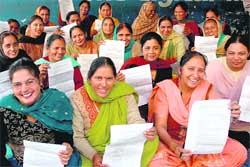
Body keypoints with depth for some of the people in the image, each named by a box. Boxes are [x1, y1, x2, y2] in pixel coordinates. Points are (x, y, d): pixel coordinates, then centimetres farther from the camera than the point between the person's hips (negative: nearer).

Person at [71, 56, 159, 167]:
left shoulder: (125, 94, -5)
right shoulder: (77, 99, -10)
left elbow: (135, 121, -13)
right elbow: (77, 137, -11)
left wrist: (146, 131, -37)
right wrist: (94, 156, -28)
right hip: (90, 153, -2)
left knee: (152, 140, -20)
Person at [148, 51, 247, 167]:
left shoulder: (207, 88, 0)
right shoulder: (165, 88, -9)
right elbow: (160, 126, -17)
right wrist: (174, 146, -37)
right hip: (170, 142, -2)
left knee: (239, 151, -19)